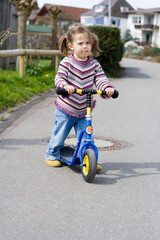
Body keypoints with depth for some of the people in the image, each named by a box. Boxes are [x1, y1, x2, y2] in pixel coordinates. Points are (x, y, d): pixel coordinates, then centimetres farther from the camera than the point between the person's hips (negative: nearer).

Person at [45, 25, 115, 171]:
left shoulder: (94, 64, -2)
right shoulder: (67, 62, -12)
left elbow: (100, 79, -8)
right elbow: (59, 78, -20)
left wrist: (107, 88, -30)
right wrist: (65, 86, -42)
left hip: (84, 110, 3)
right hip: (65, 109, -2)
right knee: (60, 135, 11)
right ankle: (52, 155, 33)